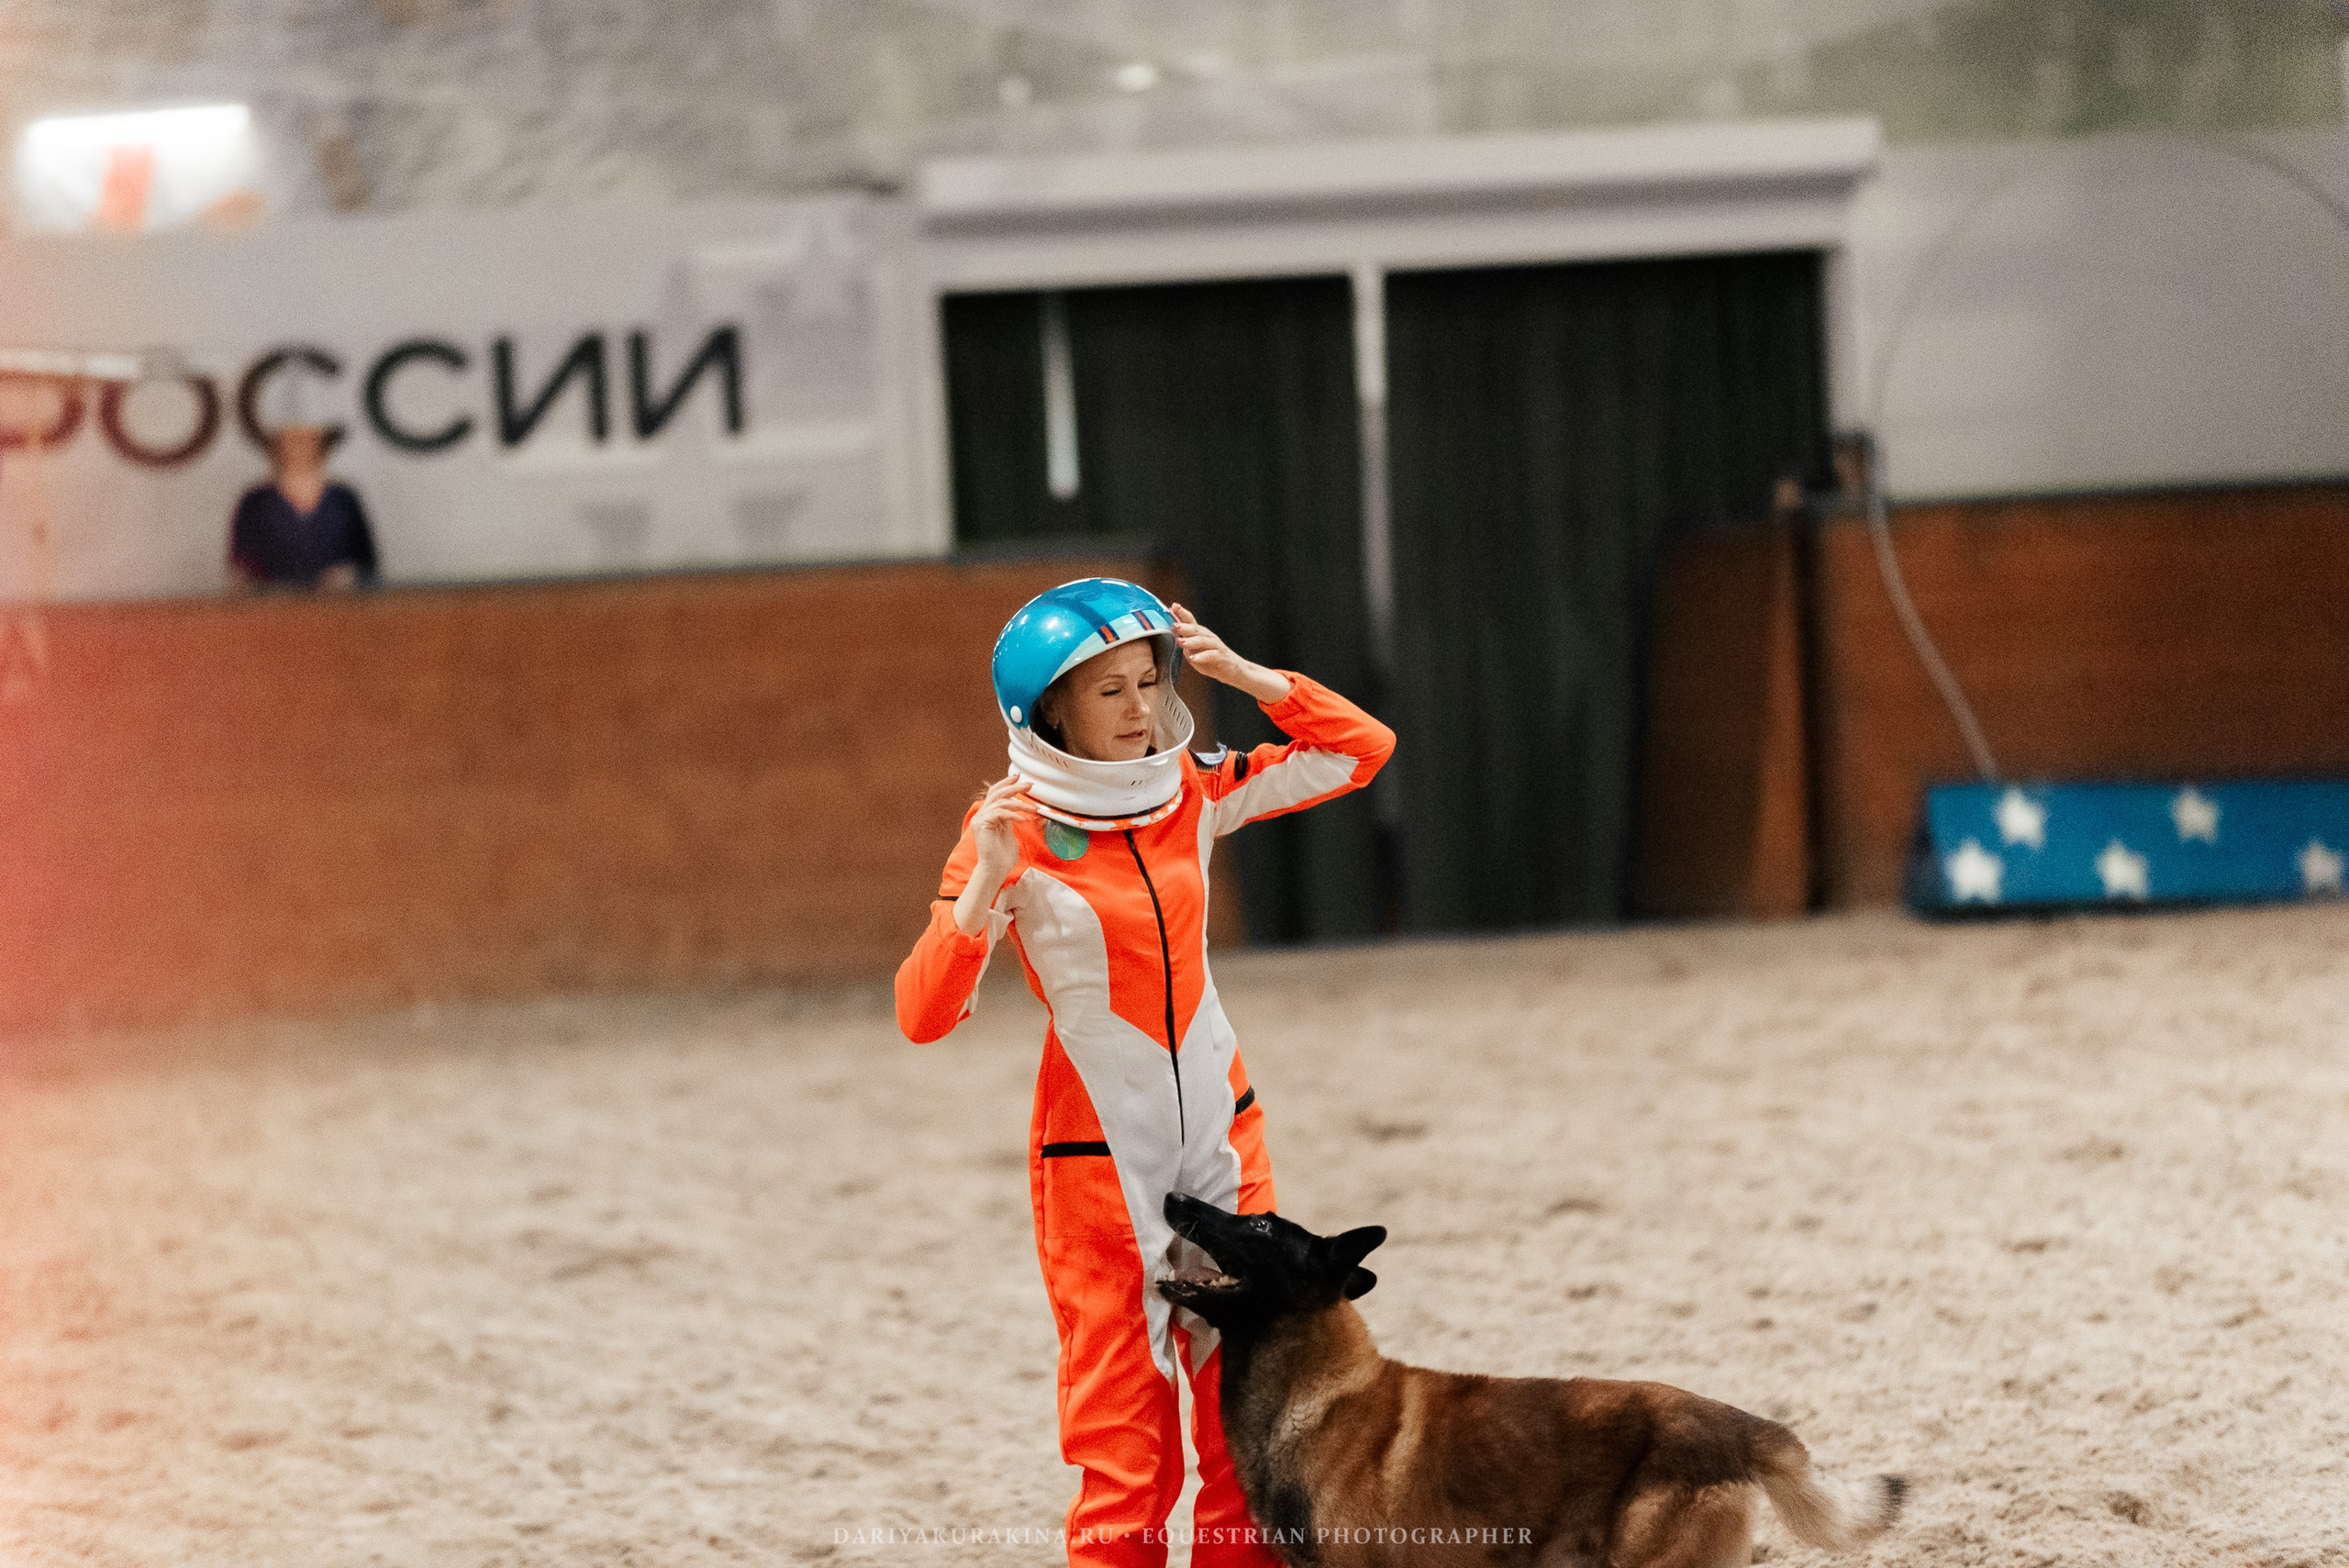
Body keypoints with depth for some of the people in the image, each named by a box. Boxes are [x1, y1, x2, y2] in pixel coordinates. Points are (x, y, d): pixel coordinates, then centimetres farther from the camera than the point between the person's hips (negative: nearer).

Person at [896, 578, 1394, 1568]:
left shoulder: (1190, 795, 2)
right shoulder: (1013, 831, -10)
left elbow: (1361, 749, 8)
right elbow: (922, 1015, -16)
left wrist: (1241, 674, -4)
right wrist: (986, 880, -28)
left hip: (1222, 1136, 4)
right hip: (1097, 1159, -4)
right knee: (1124, 1452, -1)